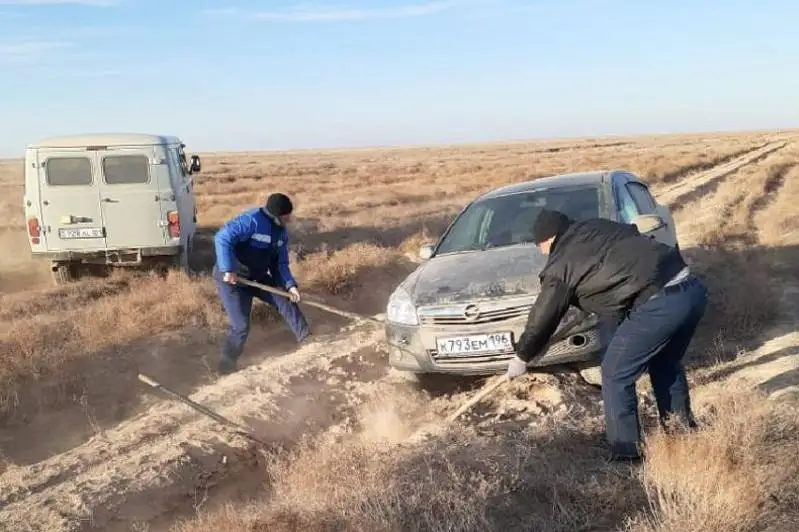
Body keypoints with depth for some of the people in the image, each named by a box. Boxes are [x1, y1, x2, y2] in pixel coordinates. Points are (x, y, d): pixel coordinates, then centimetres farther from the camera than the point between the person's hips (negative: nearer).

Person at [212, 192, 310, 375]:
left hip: (257, 276, 8)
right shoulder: (252, 220, -26)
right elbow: (222, 238, -34)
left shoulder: (281, 232, 2)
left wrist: (290, 285, -9)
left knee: (286, 301, 2)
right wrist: (228, 269, -36)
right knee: (241, 326, -10)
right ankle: (227, 365, 11)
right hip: (231, 278, -8)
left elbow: (280, 263, 7)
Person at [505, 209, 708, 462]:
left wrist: (521, 356, 24)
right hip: (692, 287, 9)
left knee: (616, 375, 6)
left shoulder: (561, 264, 2)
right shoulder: (598, 226, 21)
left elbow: (543, 317, 9)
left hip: (659, 304, -8)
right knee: (665, 364, 28)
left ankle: (626, 454, 13)